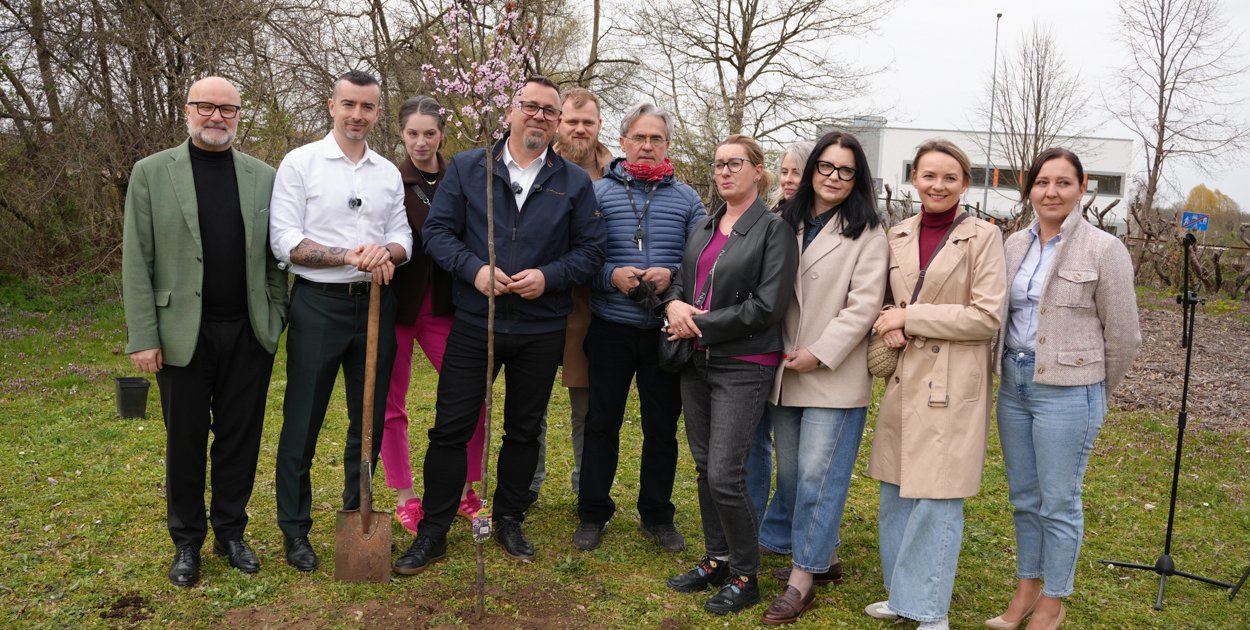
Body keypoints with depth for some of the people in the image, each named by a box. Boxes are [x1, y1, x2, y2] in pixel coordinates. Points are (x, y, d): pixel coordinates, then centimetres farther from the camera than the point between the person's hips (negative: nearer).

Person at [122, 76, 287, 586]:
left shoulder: (263, 177, 7)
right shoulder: (151, 173, 1)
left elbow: (274, 257, 7)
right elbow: (137, 261, -2)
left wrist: (276, 320, 1)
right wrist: (142, 337, -7)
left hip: (249, 333, 2)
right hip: (183, 332, -1)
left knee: (240, 436, 10)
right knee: (185, 440, 9)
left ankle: (231, 531, 26)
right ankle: (186, 542, 25)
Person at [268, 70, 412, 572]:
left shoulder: (389, 173, 11)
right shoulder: (300, 163, -2)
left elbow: (403, 239, 9)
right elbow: (284, 242, -9)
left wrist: (387, 252, -15)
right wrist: (350, 256, -20)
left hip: (375, 304, 4)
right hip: (318, 304, -4)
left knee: (370, 419, 12)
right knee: (302, 423, 4)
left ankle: (358, 517, 29)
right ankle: (295, 530, 19)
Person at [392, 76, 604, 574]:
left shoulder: (575, 183, 4)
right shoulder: (467, 168, 3)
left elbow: (590, 250, 3)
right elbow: (437, 230, 0)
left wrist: (548, 276, -15)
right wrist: (474, 269, -17)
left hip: (541, 331, 1)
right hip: (474, 324, -1)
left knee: (524, 430, 13)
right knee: (451, 428, 1)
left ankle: (508, 521, 31)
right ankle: (432, 532, 14)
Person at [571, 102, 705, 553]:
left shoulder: (686, 199, 7)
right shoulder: (598, 192, 3)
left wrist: (672, 274, -15)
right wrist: (611, 275, -17)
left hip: (666, 330, 1)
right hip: (611, 328, -1)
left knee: (662, 426, 10)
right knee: (602, 422, 8)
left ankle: (657, 515, 26)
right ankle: (593, 514, 22)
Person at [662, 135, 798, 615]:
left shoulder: (773, 230, -7)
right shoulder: (703, 230, 14)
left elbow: (766, 306, -15)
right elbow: (681, 281, 16)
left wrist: (699, 324, -13)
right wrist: (674, 304, -8)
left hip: (743, 365, -6)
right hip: (696, 361, 7)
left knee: (725, 475, -8)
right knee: (704, 467, 13)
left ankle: (744, 576, 11)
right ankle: (716, 560, 28)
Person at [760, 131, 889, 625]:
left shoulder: (867, 233, -4)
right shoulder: (785, 224, 11)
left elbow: (863, 305, -11)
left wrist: (820, 353, -16)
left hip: (835, 376, -6)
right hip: (786, 373, 6)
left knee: (817, 476, -4)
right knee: (790, 474, 12)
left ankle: (803, 579, 7)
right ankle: (823, 556, 28)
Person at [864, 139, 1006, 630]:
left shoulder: (983, 237, -5)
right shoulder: (897, 236, 9)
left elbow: (987, 317, -11)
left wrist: (910, 317, -14)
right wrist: (888, 321, -5)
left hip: (952, 383, -5)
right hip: (904, 379, 5)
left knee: (937, 498, -2)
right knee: (895, 493, 11)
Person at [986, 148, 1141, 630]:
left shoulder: (1104, 250, -10)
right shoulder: (1015, 245, 5)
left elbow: (1122, 334, -4)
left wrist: (1096, 391, 6)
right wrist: (1012, 371, 15)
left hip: (1067, 392, -5)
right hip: (1013, 383, 5)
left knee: (1058, 503, 6)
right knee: (1024, 497, 16)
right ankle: (1026, 588, 32)